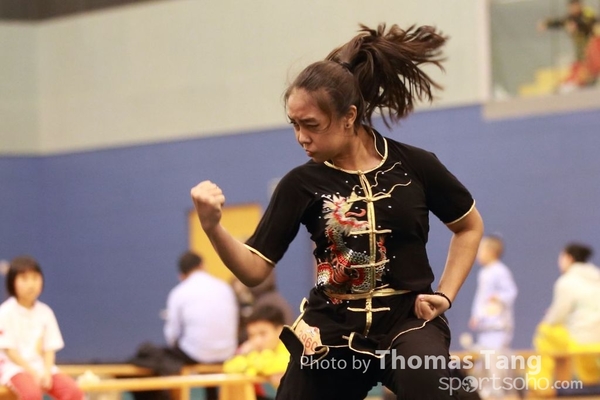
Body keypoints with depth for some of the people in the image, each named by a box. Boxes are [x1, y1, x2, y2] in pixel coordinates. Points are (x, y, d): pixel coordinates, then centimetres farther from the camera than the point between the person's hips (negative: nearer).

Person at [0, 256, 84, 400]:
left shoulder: (45, 312, 7)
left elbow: (49, 348, 6)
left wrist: (46, 372, -12)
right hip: (14, 367, -5)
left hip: (41, 367, 5)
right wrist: (33, 372, -17)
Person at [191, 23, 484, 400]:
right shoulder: (301, 183, -4)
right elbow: (255, 269, -8)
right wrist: (212, 227, -26)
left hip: (407, 318, -2)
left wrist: (445, 295, 1)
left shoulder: (414, 166, -5)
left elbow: (470, 226, 12)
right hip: (333, 329, 2)